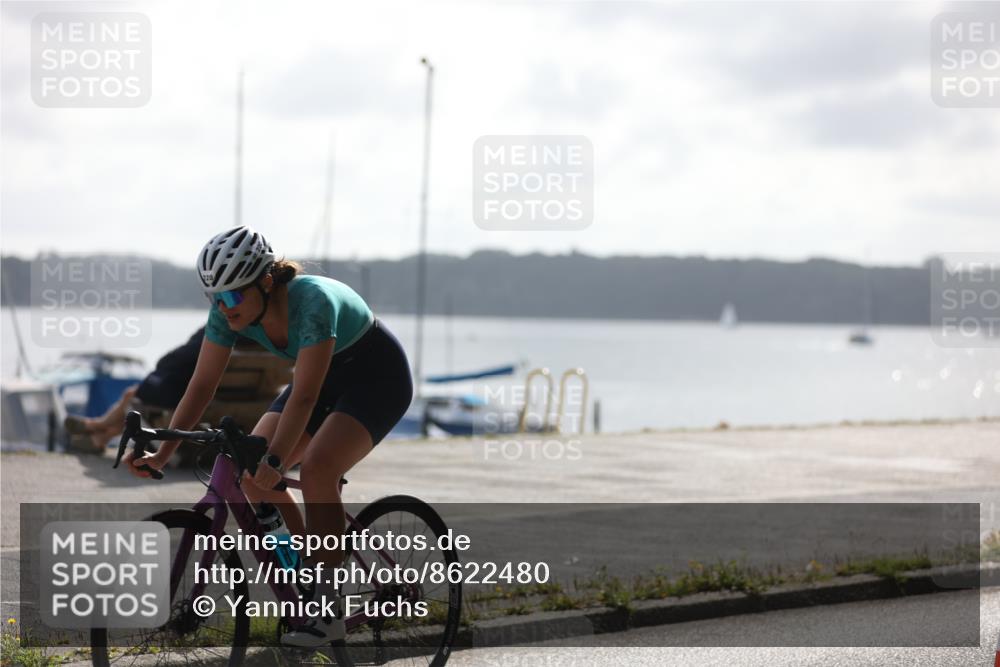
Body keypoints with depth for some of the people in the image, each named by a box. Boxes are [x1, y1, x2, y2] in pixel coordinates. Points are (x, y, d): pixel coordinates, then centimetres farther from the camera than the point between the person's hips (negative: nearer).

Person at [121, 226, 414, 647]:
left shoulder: (311, 301, -36)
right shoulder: (229, 311, -17)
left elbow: (305, 396, -40)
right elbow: (202, 385, -14)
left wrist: (274, 461, -48)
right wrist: (162, 453, -24)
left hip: (377, 376, -7)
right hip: (328, 375, 8)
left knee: (316, 470, -28)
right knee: (250, 470, -9)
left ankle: (329, 611, -20)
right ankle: (306, 569, 8)